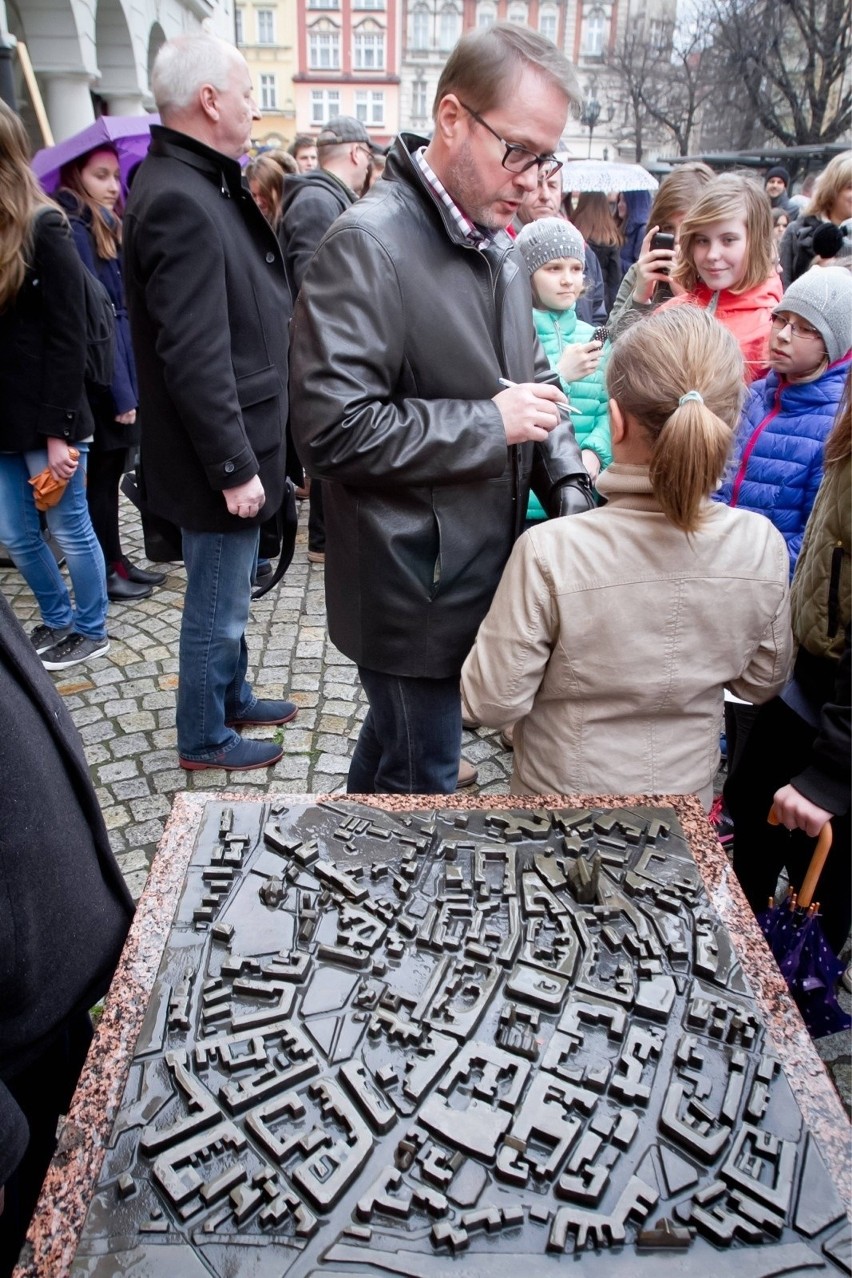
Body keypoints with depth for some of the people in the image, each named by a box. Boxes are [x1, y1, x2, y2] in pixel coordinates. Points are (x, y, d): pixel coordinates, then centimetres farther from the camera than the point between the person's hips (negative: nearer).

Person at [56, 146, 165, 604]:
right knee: (100, 477, 1)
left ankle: (116, 560, 24)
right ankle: (103, 574, 11)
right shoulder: (73, 232, -13)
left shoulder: (106, 227, 16)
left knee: (110, 473, 14)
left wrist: (130, 384, 10)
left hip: (119, 374, 9)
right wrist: (120, 393, -19)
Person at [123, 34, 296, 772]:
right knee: (216, 607, 6)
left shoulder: (203, 186, 11)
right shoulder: (179, 200, -20)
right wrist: (234, 467, -21)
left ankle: (233, 697, 42)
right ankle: (204, 739, 25)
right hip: (220, 458, -9)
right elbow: (194, 357, -25)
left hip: (236, 445, 9)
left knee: (229, 594, 23)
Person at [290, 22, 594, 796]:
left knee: (399, 740, 28)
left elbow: (532, 377, 17)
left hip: (476, 571, 9)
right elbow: (333, 427, -25)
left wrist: (568, 483, -1)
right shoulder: (369, 244, -19)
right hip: (412, 587, -9)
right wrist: (490, 424, -20)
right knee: (422, 781, 9)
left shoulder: (496, 242, 9)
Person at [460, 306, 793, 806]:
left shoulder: (549, 551, -30)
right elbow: (763, 682, -2)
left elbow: (493, 701, -20)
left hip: (562, 806, -2)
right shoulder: (762, 544, -18)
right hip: (686, 806, 3)